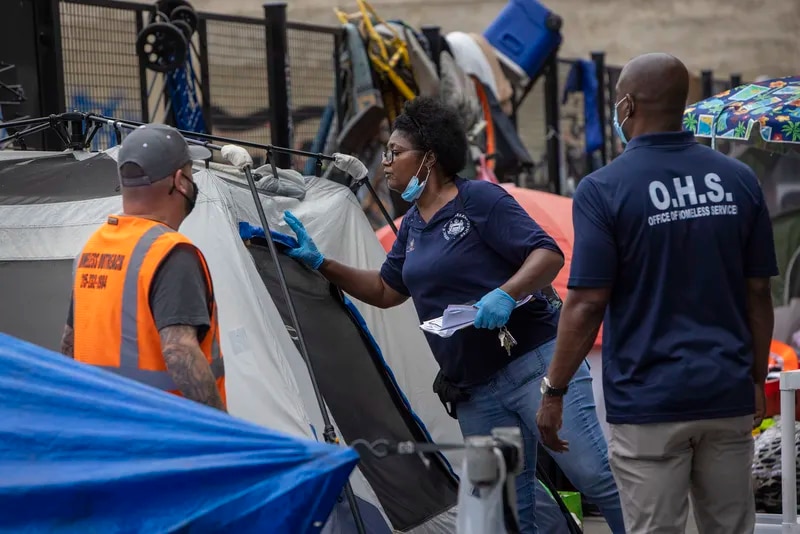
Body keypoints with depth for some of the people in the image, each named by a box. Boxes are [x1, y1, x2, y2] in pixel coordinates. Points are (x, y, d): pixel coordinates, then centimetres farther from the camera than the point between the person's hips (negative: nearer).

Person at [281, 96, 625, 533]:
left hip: (533, 362, -8)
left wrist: (505, 295, -29)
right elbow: (385, 291, 24)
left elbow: (548, 254, -13)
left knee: (596, 477, -12)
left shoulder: (481, 199, -8)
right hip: (475, 392, 8)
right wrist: (319, 263, 17)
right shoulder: (412, 223, 16)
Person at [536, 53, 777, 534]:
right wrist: (758, 379, 16)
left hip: (649, 401, -4)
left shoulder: (604, 189, -10)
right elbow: (758, 293, 5)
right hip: (728, 395, 4)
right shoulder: (739, 180, 2)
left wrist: (554, 392, -3)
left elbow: (587, 305, -12)